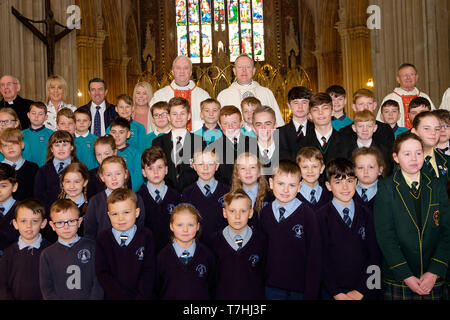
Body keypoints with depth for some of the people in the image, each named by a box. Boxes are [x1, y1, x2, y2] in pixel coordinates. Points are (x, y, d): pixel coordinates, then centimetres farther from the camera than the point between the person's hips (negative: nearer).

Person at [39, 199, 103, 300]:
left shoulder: (91, 247, 4)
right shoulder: (47, 254, 7)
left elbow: (98, 284, 2)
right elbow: (46, 289, 5)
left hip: (87, 297, 0)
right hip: (60, 296, 0)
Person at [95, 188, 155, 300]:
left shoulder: (146, 236, 0)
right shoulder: (103, 238, 2)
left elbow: (148, 271, -2)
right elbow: (102, 273, -2)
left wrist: (142, 296, -13)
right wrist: (123, 295, -11)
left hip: (141, 295, -1)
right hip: (112, 296, 1)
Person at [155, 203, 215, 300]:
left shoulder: (207, 255, -7)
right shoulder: (162, 256, -8)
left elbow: (211, 286, 0)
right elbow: (157, 288, -2)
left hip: (201, 297, 0)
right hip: (170, 297, 0)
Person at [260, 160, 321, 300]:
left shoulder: (307, 214, -11)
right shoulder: (265, 212, 0)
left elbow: (314, 255, -10)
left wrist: (311, 292, -10)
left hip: (300, 288, -2)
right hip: (272, 286, 3)